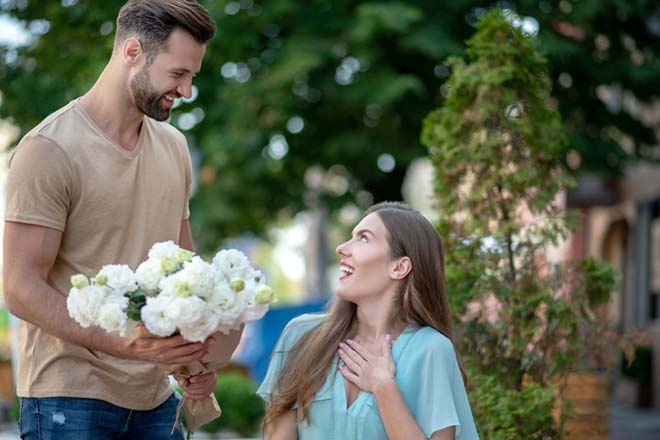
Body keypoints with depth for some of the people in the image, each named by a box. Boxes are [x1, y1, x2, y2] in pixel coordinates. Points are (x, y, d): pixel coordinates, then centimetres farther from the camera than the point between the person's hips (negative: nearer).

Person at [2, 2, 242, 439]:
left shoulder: (173, 147, 11)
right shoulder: (48, 149, -12)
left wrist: (199, 355, 0)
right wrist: (122, 344, -27)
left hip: (155, 398, 6)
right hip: (70, 399, -6)